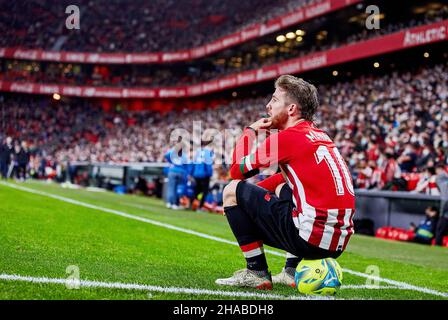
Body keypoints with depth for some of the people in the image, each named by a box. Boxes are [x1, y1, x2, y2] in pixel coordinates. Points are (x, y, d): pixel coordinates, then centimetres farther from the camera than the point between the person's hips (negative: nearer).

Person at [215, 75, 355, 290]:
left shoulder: (288, 137, -7)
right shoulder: (320, 136, 18)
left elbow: (236, 170, 1)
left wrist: (250, 131, 15)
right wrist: (253, 194, 24)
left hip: (311, 238, -8)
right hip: (338, 243, 9)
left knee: (232, 191, 3)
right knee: (282, 189, 35)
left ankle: (257, 272, 4)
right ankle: (293, 271, 23)